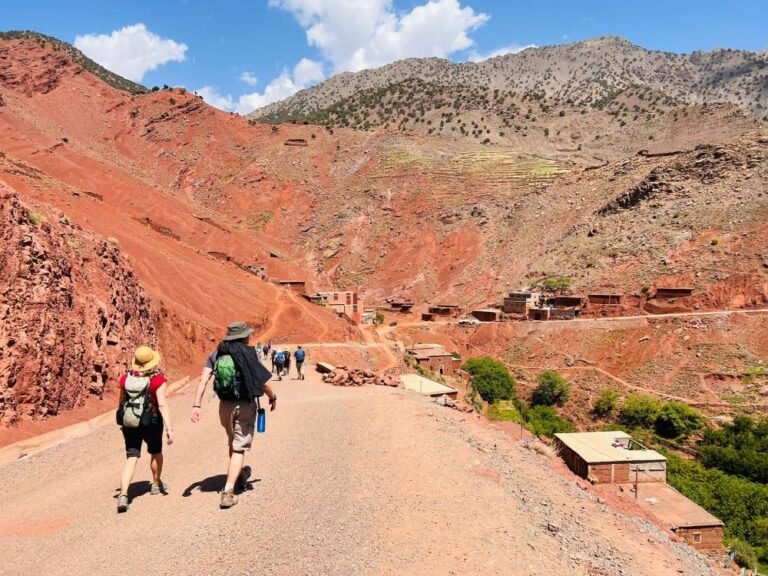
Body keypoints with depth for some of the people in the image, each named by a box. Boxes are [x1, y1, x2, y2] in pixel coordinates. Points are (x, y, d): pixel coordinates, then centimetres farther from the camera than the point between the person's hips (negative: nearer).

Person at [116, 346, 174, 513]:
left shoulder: (126, 378, -2)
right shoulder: (157, 379, -15)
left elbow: (121, 402, 12)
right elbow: (162, 405, -21)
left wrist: (123, 421, 28)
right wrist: (169, 428, -20)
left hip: (129, 422, 3)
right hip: (151, 422, -3)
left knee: (131, 458, 6)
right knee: (156, 452, 22)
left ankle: (123, 495, -11)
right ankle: (156, 484, 41)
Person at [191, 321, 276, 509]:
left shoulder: (216, 354, 1)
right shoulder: (249, 355, -9)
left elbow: (203, 380, -8)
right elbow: (263, 383, -6)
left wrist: (196, 405, -8)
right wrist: (273, 398, 11)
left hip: (225, 405, 5)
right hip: (246, 406, -5)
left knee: (233, 443, 26)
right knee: (239, 448, 1)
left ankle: (239, 475, 47)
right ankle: (228, 492, -8)